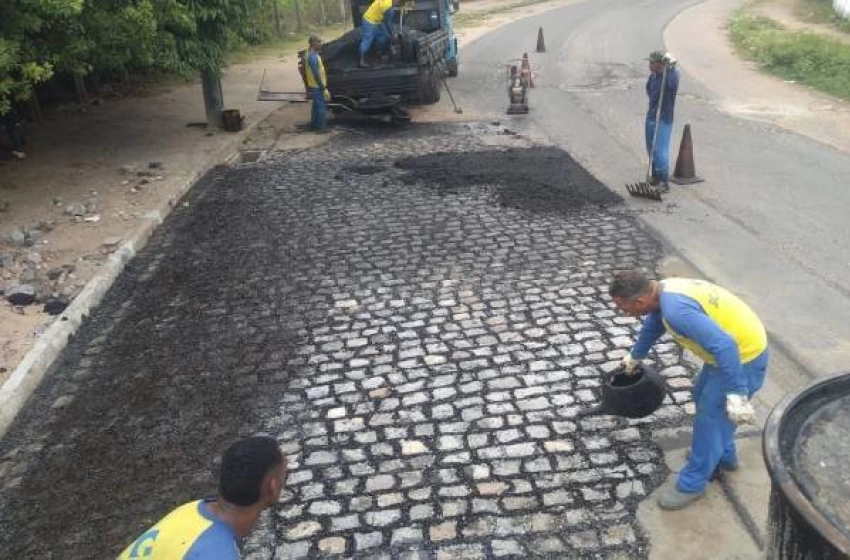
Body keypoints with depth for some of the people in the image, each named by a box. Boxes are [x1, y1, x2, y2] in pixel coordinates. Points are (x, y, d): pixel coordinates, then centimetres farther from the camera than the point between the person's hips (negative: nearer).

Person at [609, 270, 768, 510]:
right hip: (735, 348, 10)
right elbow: (652, 326, 23)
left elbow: (724, 345, -38)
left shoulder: (675, 309, -33)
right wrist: (635, 357, 39)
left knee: (710, 417, 1)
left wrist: (736, 395, -35)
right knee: (703, 396, 26)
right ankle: (724, 455, 45)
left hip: (743, 357, -10)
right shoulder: (664, 291, 1)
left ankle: (692, 484, 17)